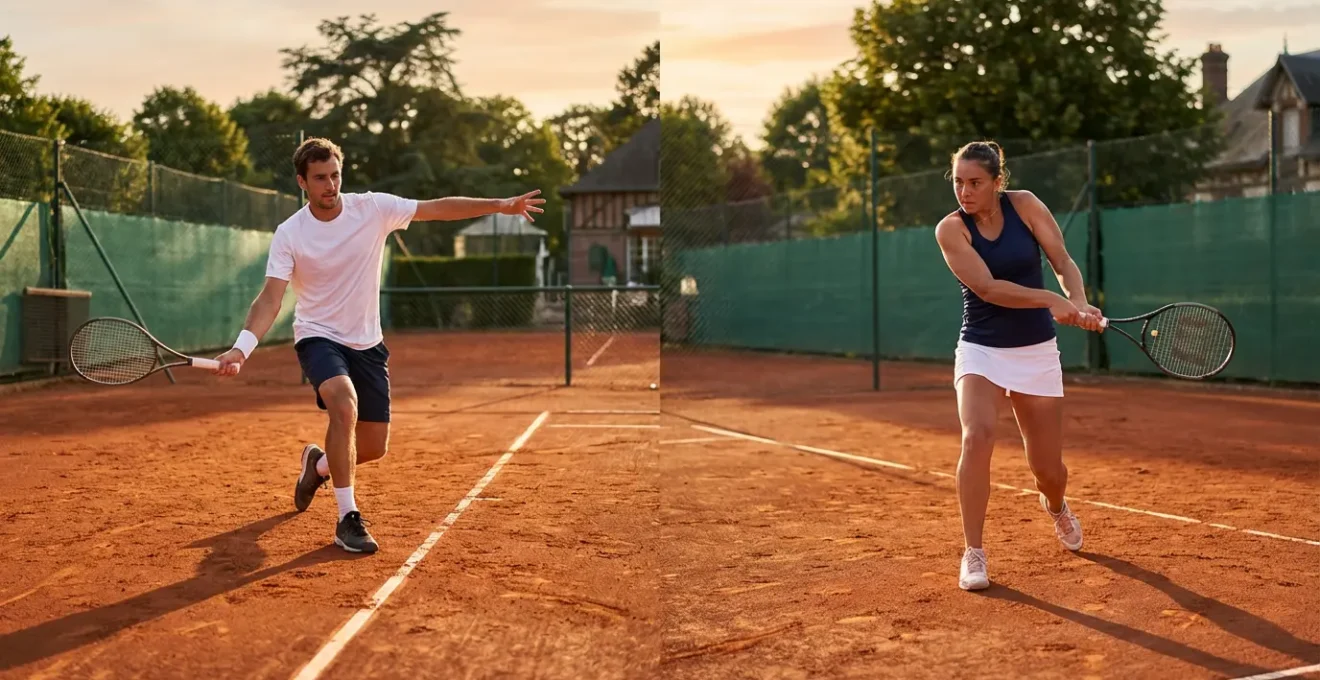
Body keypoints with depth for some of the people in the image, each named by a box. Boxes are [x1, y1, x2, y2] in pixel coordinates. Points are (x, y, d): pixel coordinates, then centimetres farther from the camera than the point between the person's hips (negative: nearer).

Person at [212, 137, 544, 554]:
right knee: (345, 406, -34)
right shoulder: (289, 235, -12)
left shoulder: (373, 208, -7)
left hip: (367, 343, 3)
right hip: (318, 337, -3)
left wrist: (501, 205, -12)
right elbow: (270, 300, -19)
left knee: (374, 448, 5)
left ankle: (319, 464, 42)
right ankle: (347, 519, -22)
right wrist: (241, 348, -34)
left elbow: (439, 208, -6)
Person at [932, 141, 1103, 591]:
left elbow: (1063, 261, -9)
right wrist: (1051, 300, -32)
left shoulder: (1025, 205, -5)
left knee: (1048, 467, 5)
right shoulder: (951, 229, -11)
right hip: (981, 351, -2)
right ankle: (973, 553, -14)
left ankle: (1056, 506, 45)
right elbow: (987, 288, -21)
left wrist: (1080, 304, -28)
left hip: (1036, 352, 2)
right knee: (977, 436, -28)